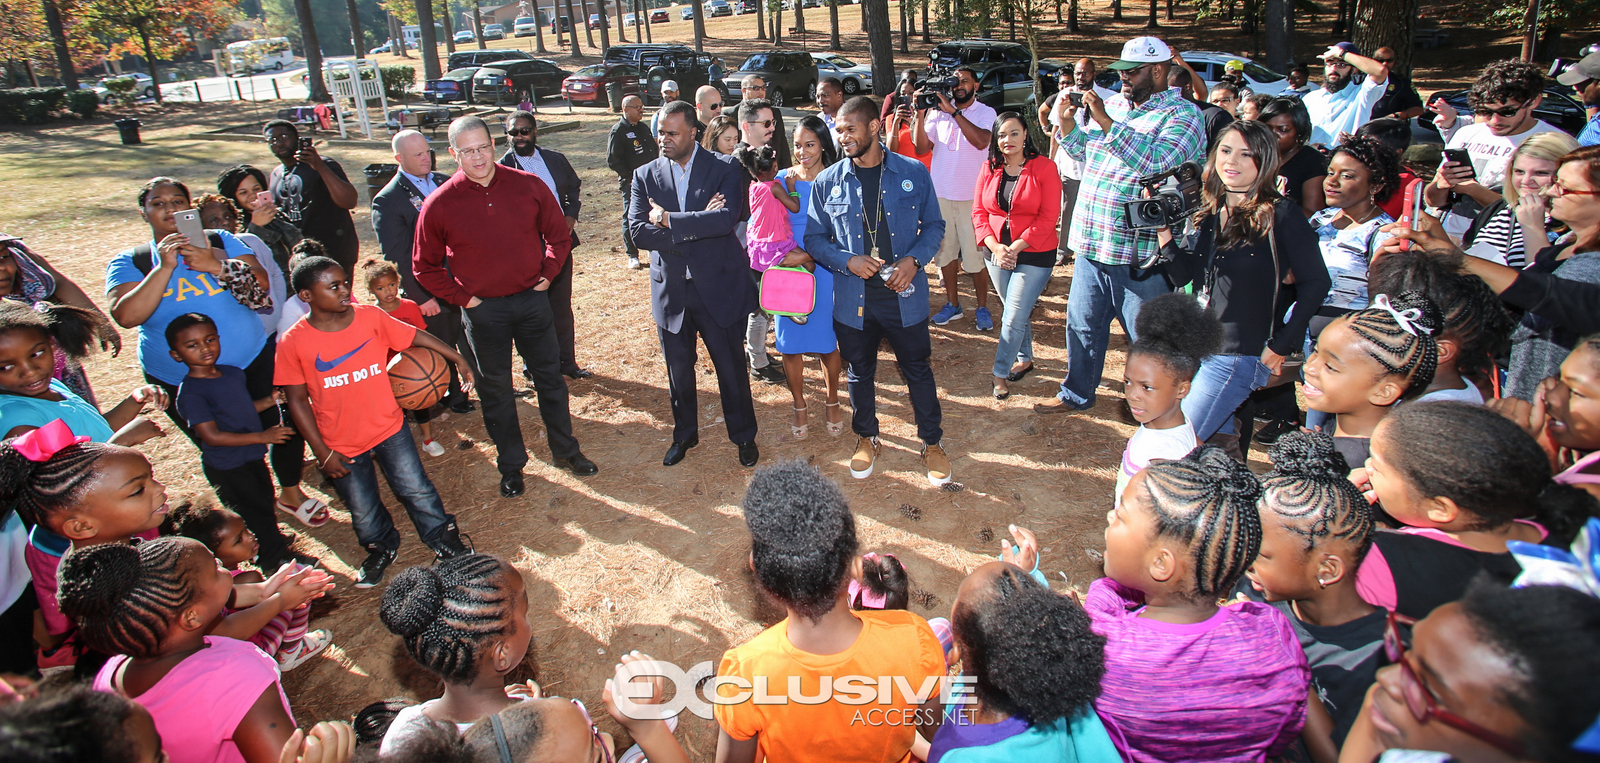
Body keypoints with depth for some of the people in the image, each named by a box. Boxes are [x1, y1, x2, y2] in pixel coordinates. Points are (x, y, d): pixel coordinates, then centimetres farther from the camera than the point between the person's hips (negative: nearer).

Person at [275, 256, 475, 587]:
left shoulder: (371, 317, -11)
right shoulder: (293, 342, -15)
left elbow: (415, 337, 2)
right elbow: (297, 400, -9)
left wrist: (458, 359, 0)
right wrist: (323, 453, -9)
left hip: (388, 427, 1)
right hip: (340, 445, 0)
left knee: (417, 490, 7)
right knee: (363, 512, 14)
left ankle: (444, 538, 32)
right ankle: (382, 548, 44)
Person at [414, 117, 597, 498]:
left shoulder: (528, 185, -5)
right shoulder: (439, 204, -9)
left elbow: (558, 233, 9)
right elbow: (425, 266, 2)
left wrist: (547, 275, 1)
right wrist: (462, 297, -5)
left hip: (532, 299, 1)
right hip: (483, 310, -1)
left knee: (550, 378, 12)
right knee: (495, 389, 11)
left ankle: (565, 451, 31)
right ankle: (511, 465, 27)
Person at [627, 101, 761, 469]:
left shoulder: (724, 168, -5)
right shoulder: (646, 175, 3)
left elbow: (727, 218, -22)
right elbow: (638, 230, -10)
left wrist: (669, 220, -20)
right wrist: (698, 227, -19)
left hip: (719, 288, -2)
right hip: (670, 291, 3)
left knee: (731, 368, 9)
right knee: (678, 372, 16)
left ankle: (744, 436, 29)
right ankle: (684, 434, 37)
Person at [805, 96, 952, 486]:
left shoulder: (913, 173, -3)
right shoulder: (827, 183, -2)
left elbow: (933, 225, 5)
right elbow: (814, 238, 3)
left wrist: (914, 260, -14)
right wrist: (848, 260, -15)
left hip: (904, 294, -1)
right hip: (853, 298, 1)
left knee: (918, 370, 10)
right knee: (860, 372, 17)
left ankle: (931, 443, 30)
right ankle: (867, 438, 39)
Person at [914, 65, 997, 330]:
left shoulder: (985, 113, -2)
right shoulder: (937, 110, 5)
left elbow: (981, 140, -22)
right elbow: (922, 147, -1)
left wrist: (954, 112, -22)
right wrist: (920, 115, -13)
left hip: (972, 195, -3)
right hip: (940, 193, 3)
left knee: (975, 254, 1)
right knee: (944, 249, 11)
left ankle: (982, 308, 15)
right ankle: (952, 304, 25)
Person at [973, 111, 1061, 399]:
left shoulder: (1045, 168, -8)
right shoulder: (989, 169, 4)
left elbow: (1048, 216, -12)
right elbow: (979, 211, 2)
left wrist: (1017, 246, -18)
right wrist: (995, 247, -12)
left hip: (1034, 256, -4)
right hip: (996, 254, 4)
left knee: (1014, 317, -7)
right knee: (1017, 312, 17)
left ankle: (1001, 374, 4)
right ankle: (1025, 358, 37)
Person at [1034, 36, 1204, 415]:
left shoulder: (1182, 114, -7)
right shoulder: (1111, 104, 12)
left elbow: (1157, 163, -25)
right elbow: (1084, 153, 23)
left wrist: (1106, 121, -24)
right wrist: (1067, 121, 4)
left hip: (1139, 253, -6)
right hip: (1092, 243, 6)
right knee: (1083, 324, 18)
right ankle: (1076, 394, 36)